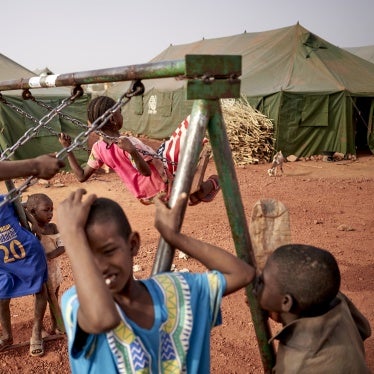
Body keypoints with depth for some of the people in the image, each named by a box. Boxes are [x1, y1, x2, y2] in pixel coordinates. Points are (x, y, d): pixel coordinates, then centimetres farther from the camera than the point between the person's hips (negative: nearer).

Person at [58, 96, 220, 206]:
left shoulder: (98, 148, -8)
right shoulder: (127, 144, -30)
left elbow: (82, 176, -1)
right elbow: (146, 171, -35)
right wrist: (132, 152, -49)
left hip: (145, 197, 8)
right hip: (163, 191, -8)